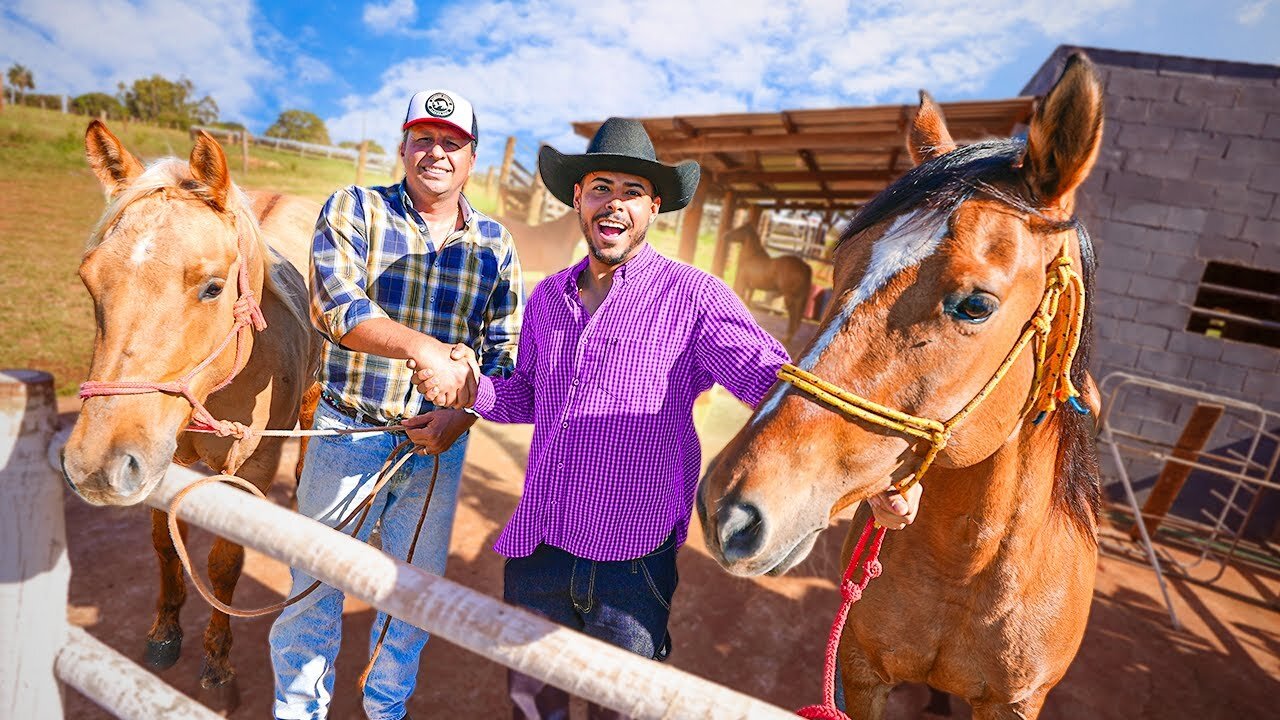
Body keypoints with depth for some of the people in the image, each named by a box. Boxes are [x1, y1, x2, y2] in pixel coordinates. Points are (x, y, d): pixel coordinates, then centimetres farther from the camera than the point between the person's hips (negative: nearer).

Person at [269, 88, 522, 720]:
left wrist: (461, 416, -14)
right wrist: (422, 346, -33)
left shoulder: (494, 243, 1)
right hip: (347, 432, -1)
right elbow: (332, 306, -18)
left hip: (438, 442, 2)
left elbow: (506, 353, 1)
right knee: (316, 585, 14)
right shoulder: (352, 210, -4)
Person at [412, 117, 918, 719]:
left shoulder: (694, 297, -12)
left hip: (633, 563, -5)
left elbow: (775, 382, -20)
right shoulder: (546, 298, 5)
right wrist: (469, 388, -4)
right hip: (537, 547, 5)